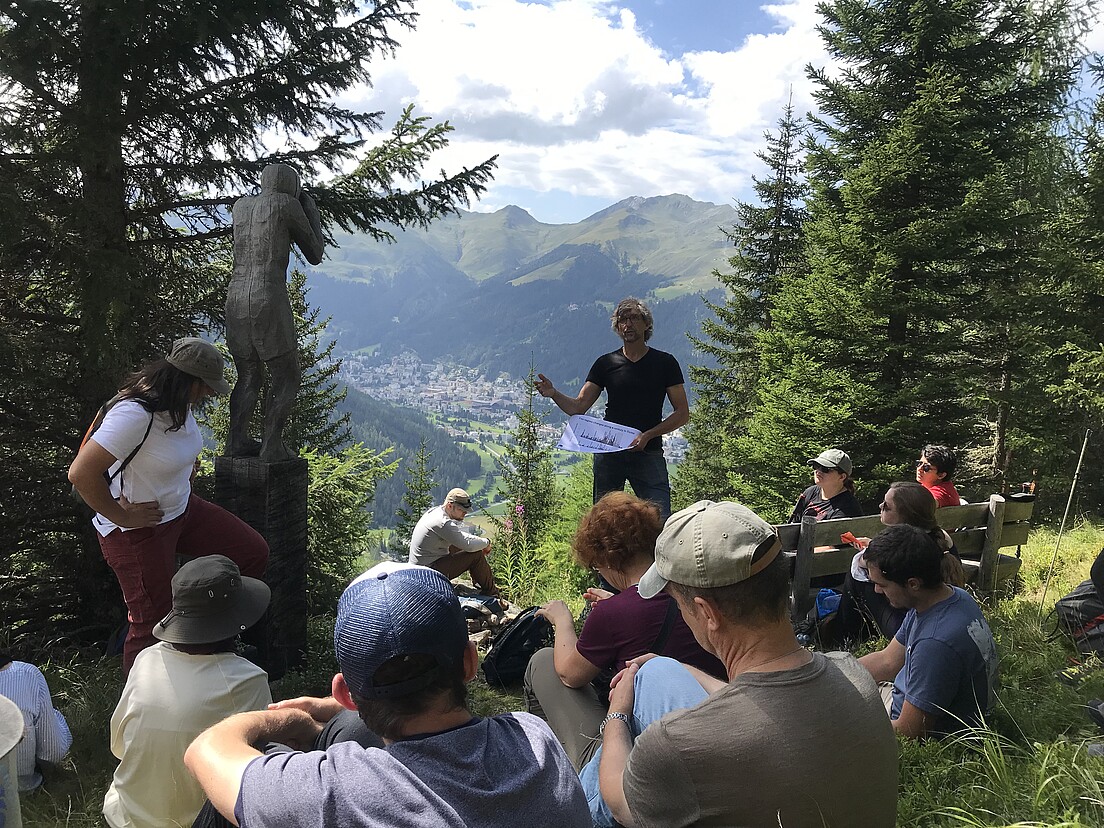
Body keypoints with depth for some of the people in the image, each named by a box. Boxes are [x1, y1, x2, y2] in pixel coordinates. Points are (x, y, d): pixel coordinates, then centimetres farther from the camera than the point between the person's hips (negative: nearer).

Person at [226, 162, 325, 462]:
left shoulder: (240, 205, 14)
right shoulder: (287, 204, -2)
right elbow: (315, 255, 6)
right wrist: (311, 211, 18)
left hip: (236, 299, 6)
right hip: (270, 301, -6)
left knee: (248, 377, 18)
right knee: (288, 379, 6)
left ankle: (237, 440, 13)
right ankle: (272, 446, 0)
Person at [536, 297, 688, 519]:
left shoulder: (665, 363, 5)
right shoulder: (606, 363, 9)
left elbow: (682, 414, 3)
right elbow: (578, 407, 5)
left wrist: (648, 435, -11)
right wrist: (553, 394, -15)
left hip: (648, 453, -1)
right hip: (609, 452, 2)